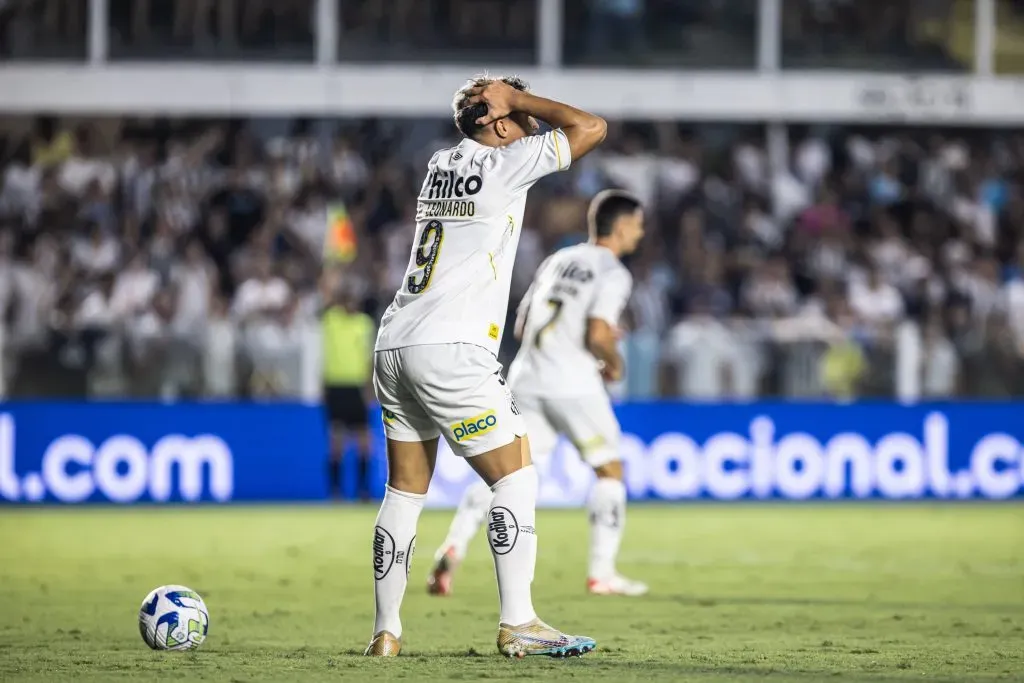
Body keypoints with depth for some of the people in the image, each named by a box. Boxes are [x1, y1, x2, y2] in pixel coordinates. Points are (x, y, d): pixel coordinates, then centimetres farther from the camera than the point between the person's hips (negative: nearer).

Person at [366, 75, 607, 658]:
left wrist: (512, 103, 26)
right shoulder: (504, 164, -4)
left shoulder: (441, 164, 19)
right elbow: (592, 129, -1)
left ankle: (386, 631, 10)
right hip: (450, 350, -8)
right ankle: (518, 624, -12)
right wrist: (517, 99, 6)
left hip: (394, 346, 8)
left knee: (406, 491, 11)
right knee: (517, 477, -4)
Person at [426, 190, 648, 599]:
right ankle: (602, 573, 3)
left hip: (527, 378, 6)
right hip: (573, 385, -6)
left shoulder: (558, 260, 17)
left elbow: (521, 327, 18)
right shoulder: (613, 273, -4)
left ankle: (454, 546, -13)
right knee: (609, 469, 8)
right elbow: (598, 335, -16)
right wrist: (613, 363, 4)